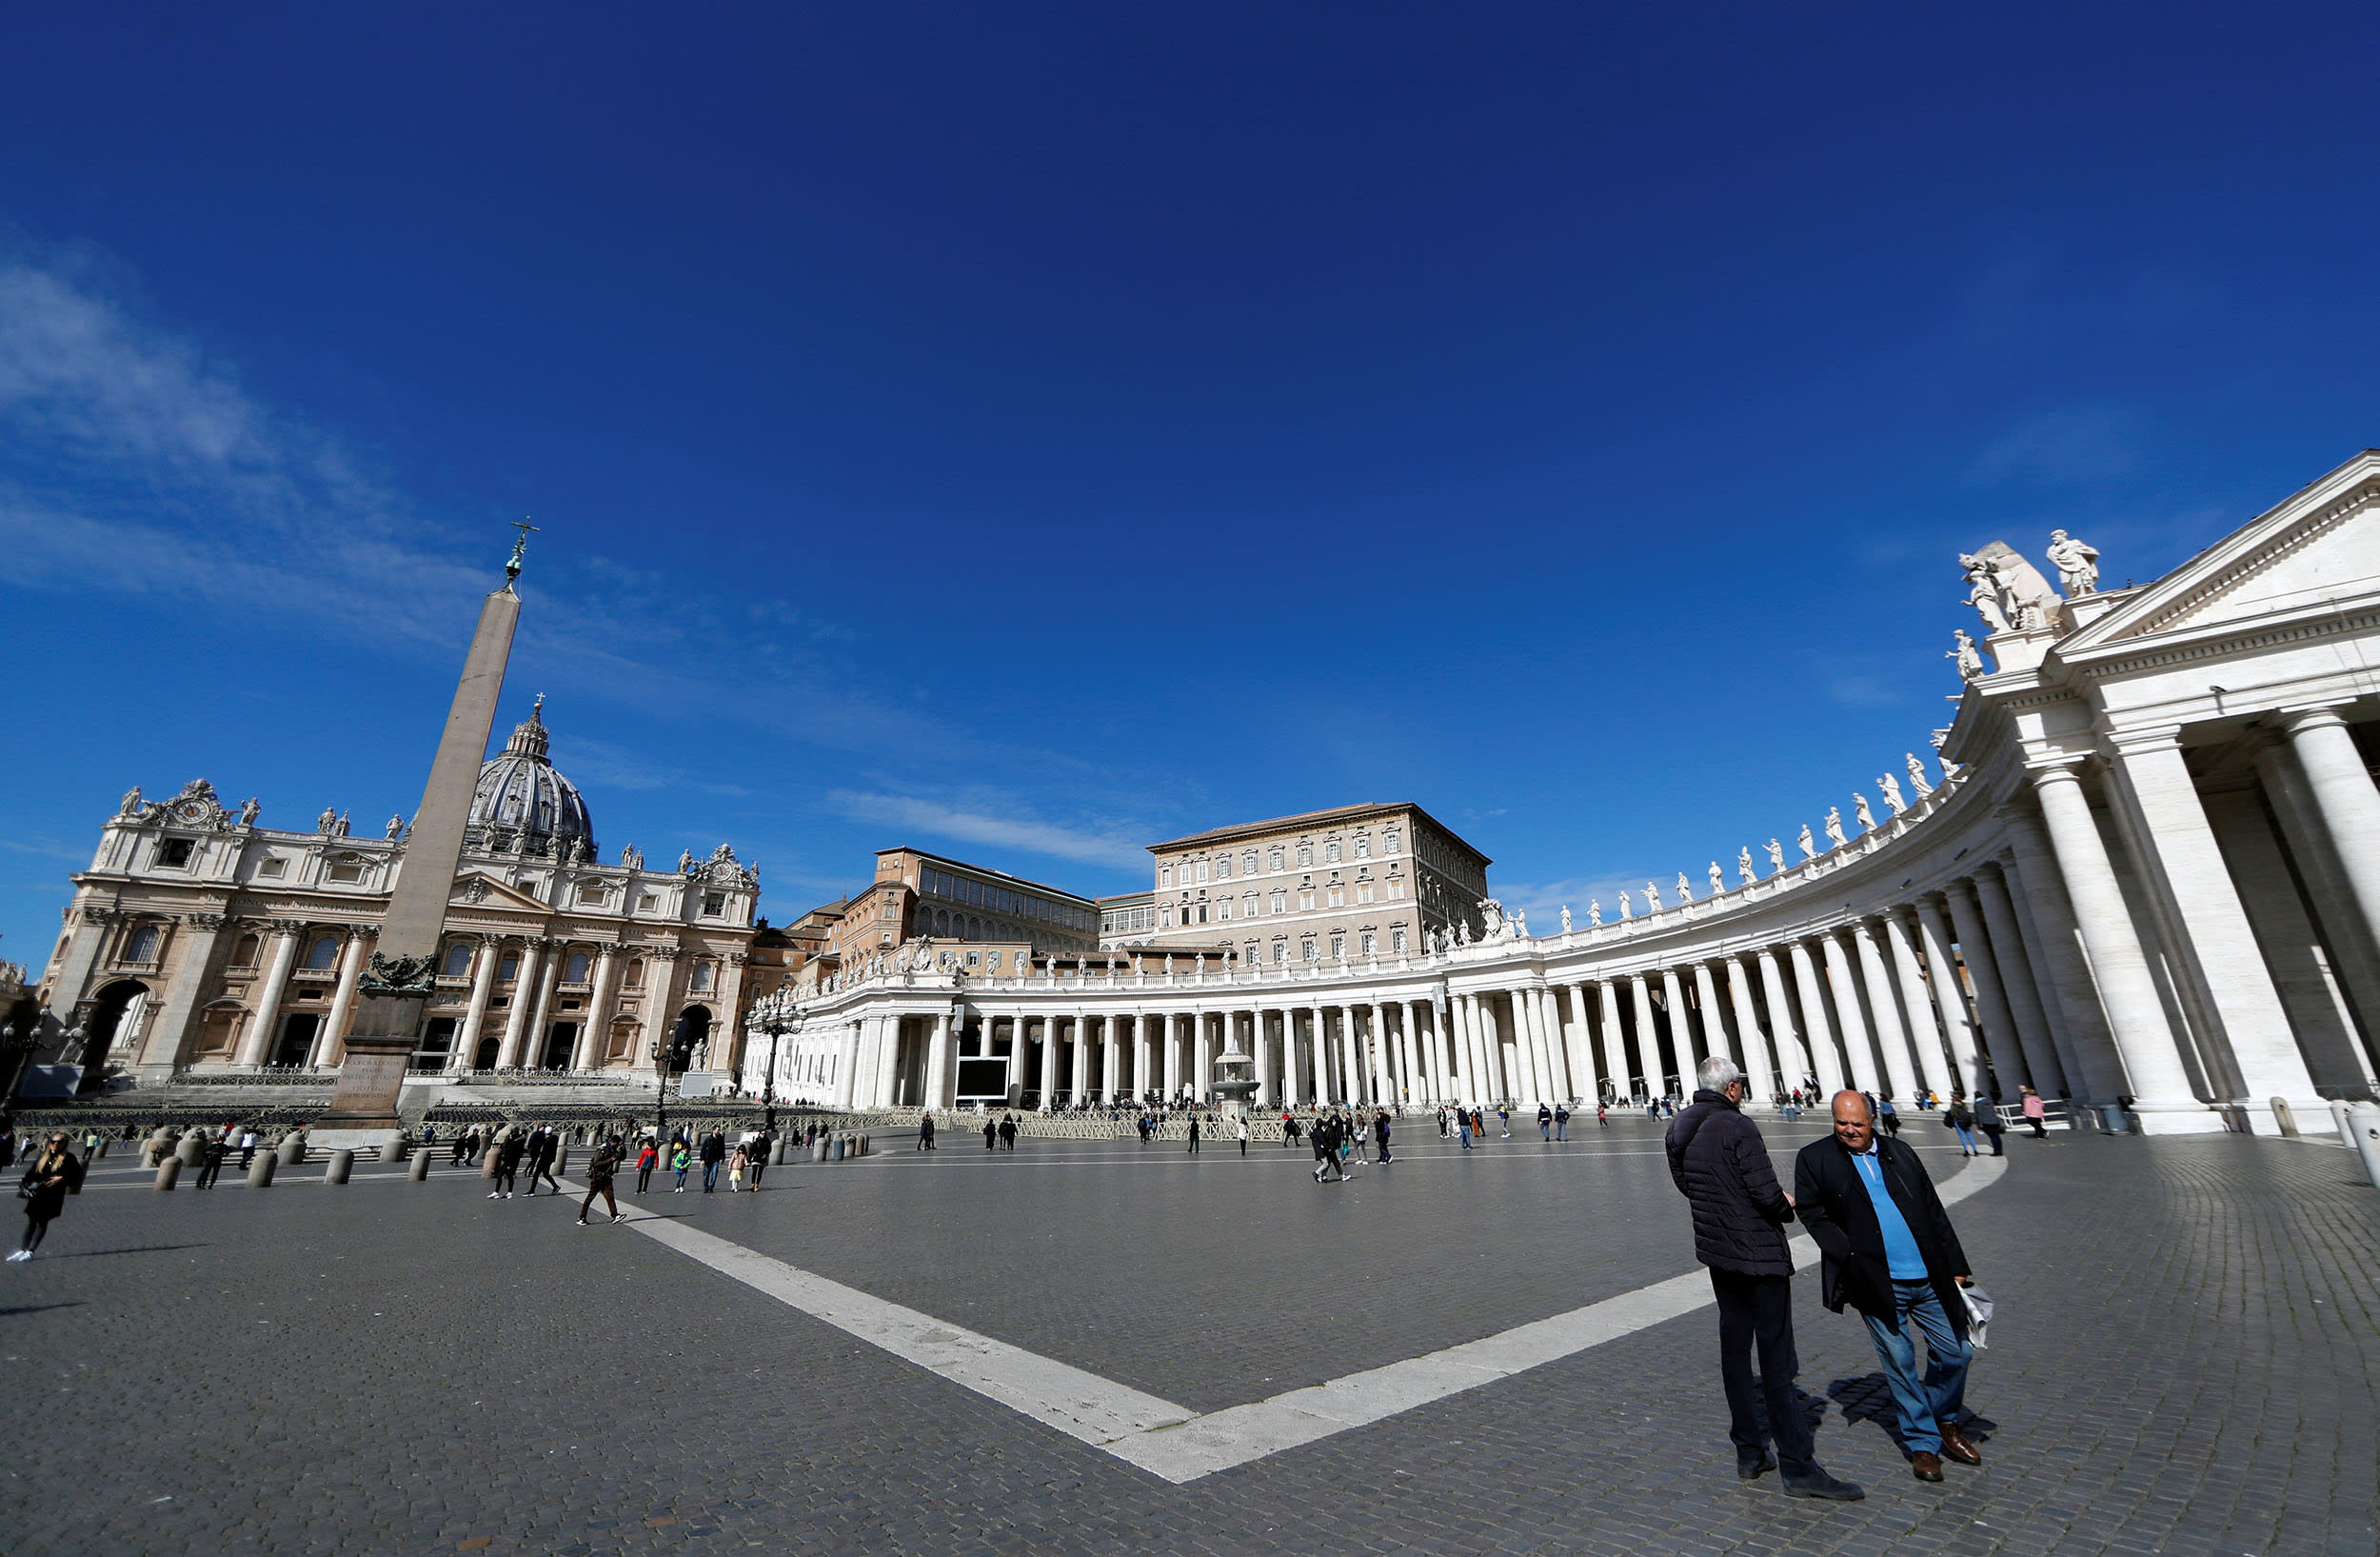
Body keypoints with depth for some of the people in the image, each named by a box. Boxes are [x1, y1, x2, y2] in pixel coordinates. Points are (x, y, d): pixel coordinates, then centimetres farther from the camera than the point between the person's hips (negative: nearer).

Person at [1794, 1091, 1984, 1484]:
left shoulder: (1900, 1152, 7)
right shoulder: (1815, 1158, -4)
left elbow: (1934, 1212, 12)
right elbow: (1813, 1214, -2)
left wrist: (1956, 1267, 9)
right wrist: (1849, 1255, -12)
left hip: (1929, 1277, 4)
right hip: (1877, 1283, -3)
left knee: (1956, 1353, 11)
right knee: (1900, 1363, 4)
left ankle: (1945, 1423, 36)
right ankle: (1922, 1443, 23)